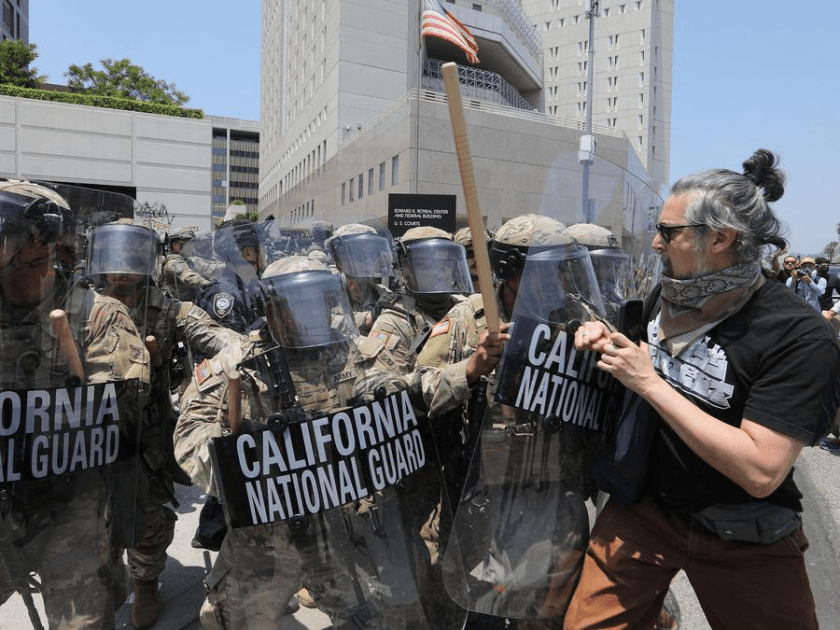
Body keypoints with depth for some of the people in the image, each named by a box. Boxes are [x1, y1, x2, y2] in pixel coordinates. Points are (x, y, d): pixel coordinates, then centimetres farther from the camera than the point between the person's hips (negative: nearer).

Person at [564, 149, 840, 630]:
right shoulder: (668, 295, -3)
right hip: (644, 505, 4)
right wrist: (606, 340, -6)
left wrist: (649, 382, -27)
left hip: (744, 543, -4)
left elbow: (760, 471, -29)